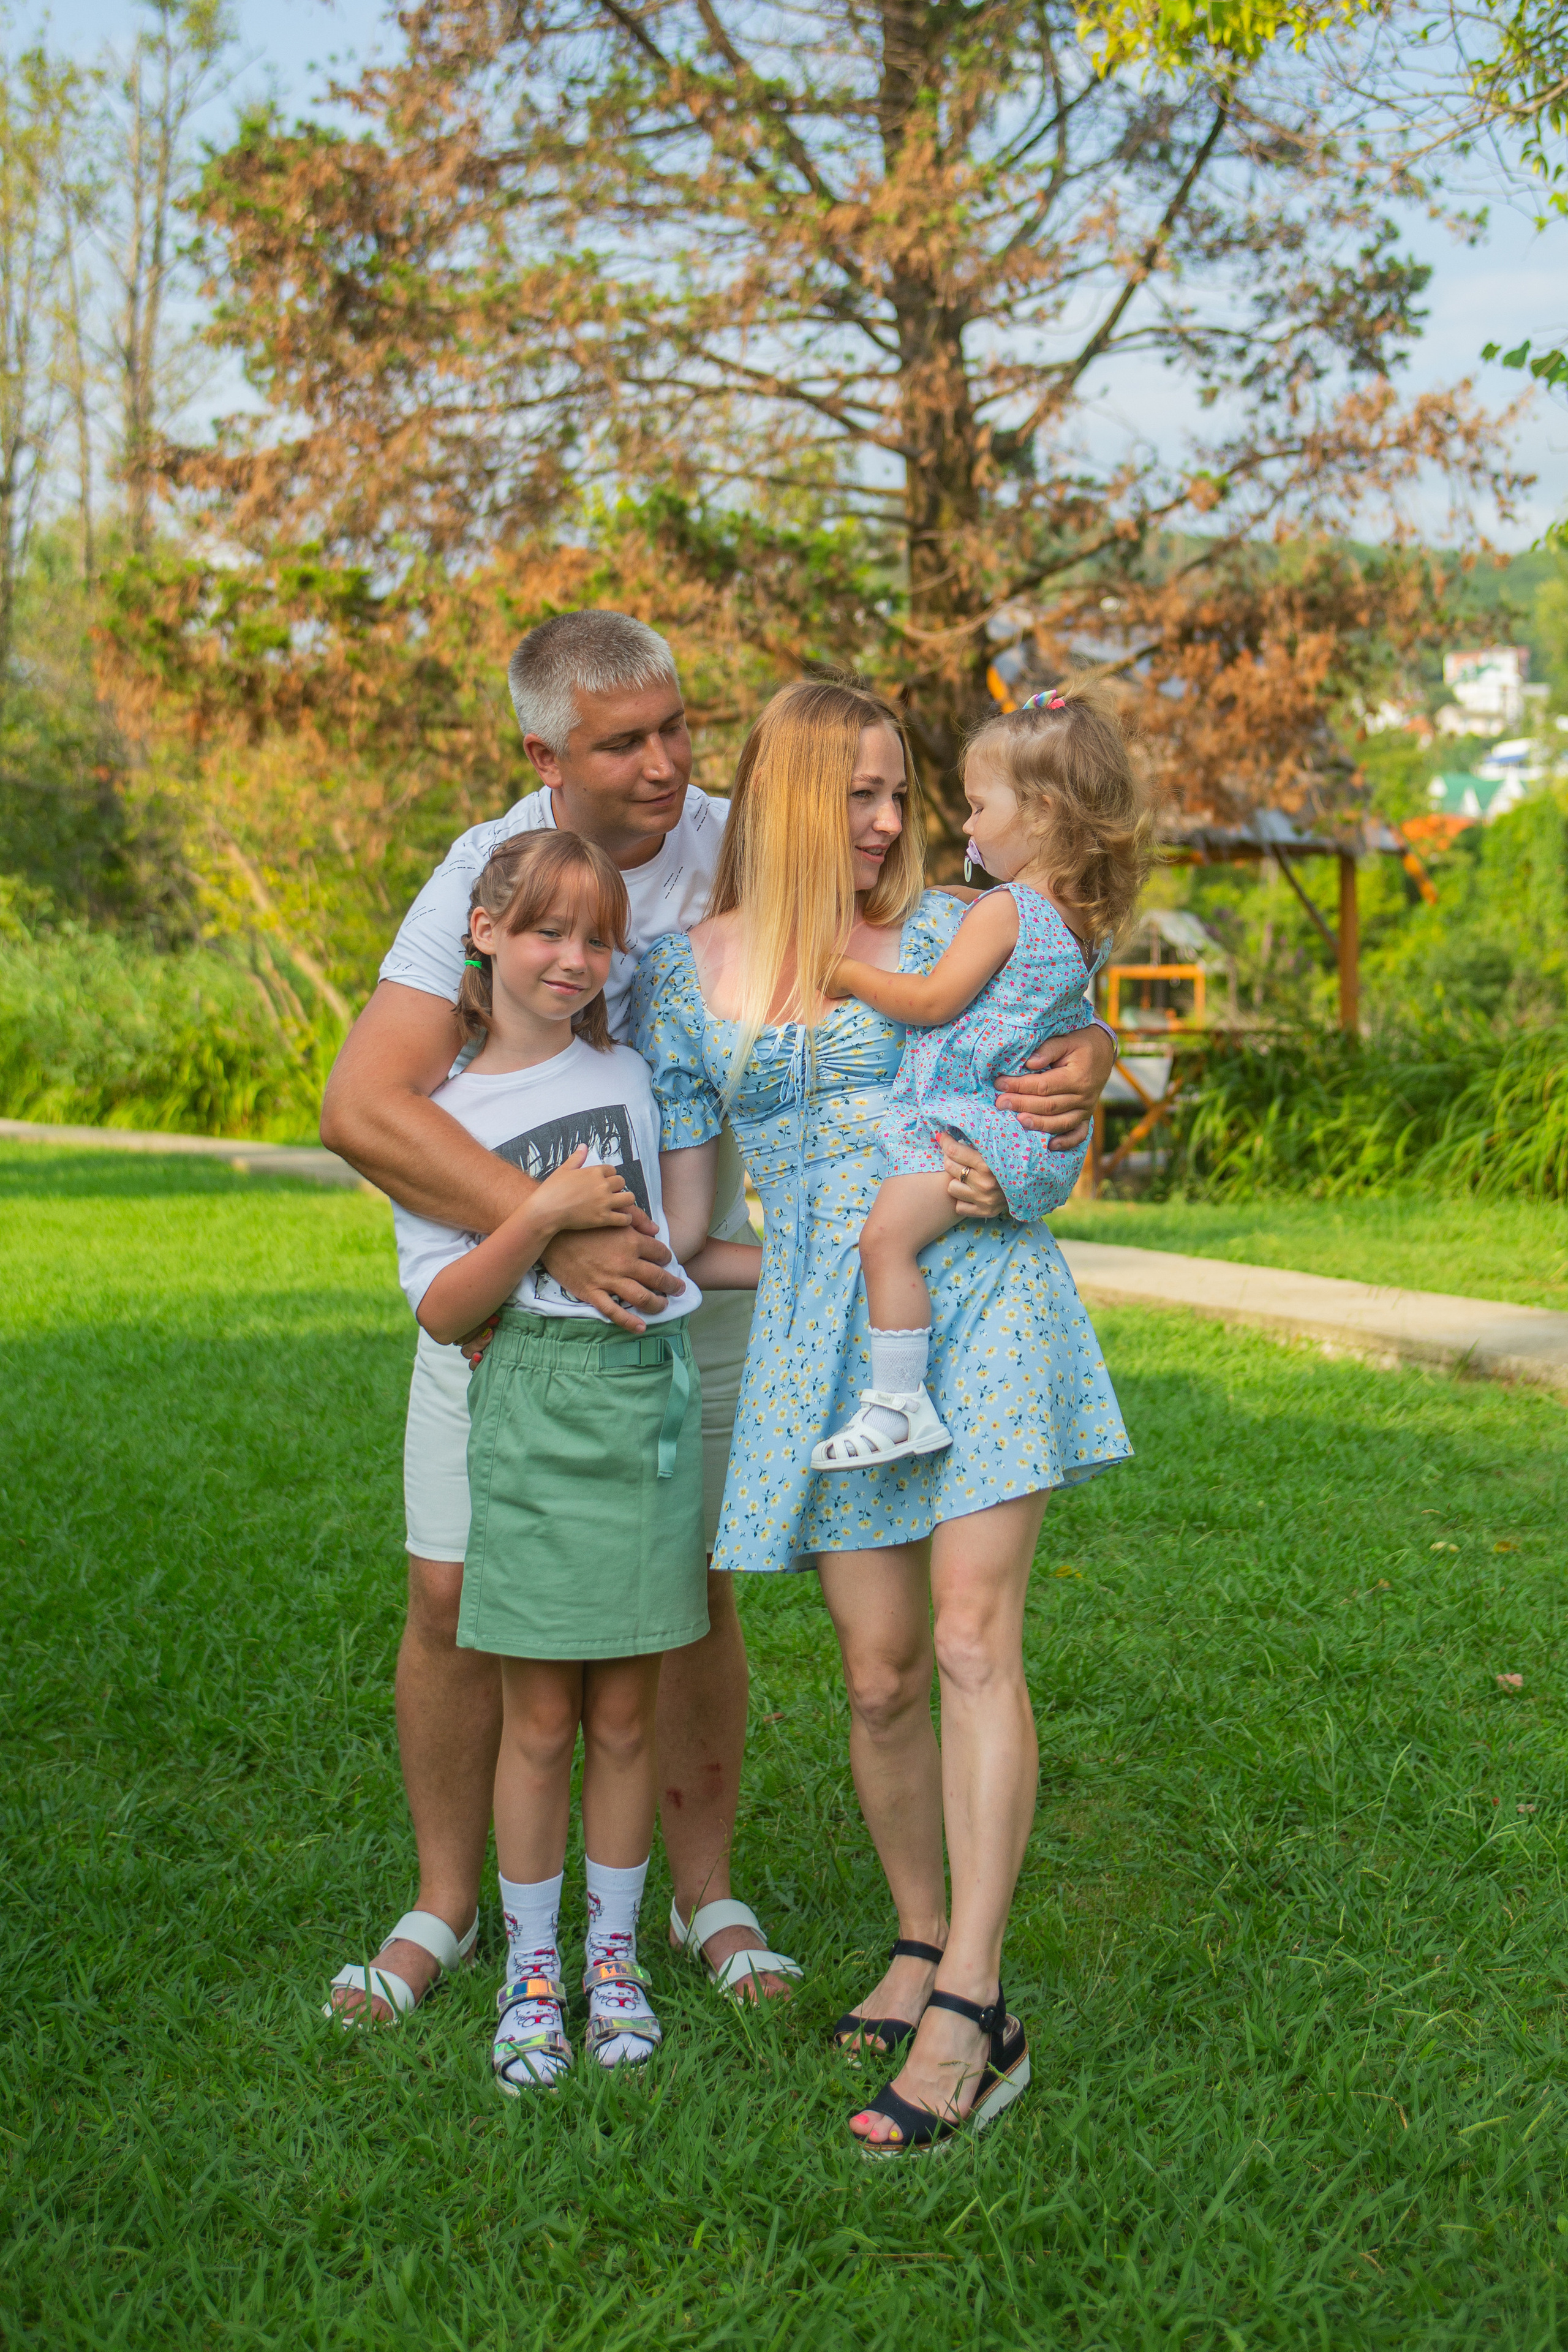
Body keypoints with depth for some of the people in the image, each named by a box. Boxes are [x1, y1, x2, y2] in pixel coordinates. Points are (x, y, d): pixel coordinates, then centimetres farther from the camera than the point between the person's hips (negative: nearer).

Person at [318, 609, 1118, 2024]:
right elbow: (363, 1108, -25)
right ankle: (447, 1904, 23)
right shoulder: (486, 872, -16)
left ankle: (707, 1896, 24)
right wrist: (554, 1229, -34)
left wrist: (1079, 1054, -37)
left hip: (685, 1279, 0)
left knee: (693, 1591, 4)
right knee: (455, 1596, 3)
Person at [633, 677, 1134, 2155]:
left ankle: (973, 2007, -9)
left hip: (979, 1298, -1)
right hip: (822, 1333, 2)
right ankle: (919, 1941, 24)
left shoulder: (943, 930, 7)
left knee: (973, 1642, -11)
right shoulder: (686, 975, 9)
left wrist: (1001, 1167, -3)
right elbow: (681, 1213, 13)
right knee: (879, 1673, 2)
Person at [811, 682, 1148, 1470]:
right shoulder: (1087, 918, 12)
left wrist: (849, 975, -4)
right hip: (1044, 1137, 10)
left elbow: (933, 1000, -14)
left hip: (976, 1125, -10)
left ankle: (901, 1403, -19)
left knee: (886, 1234, -17)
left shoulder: (1004, 909, -13)